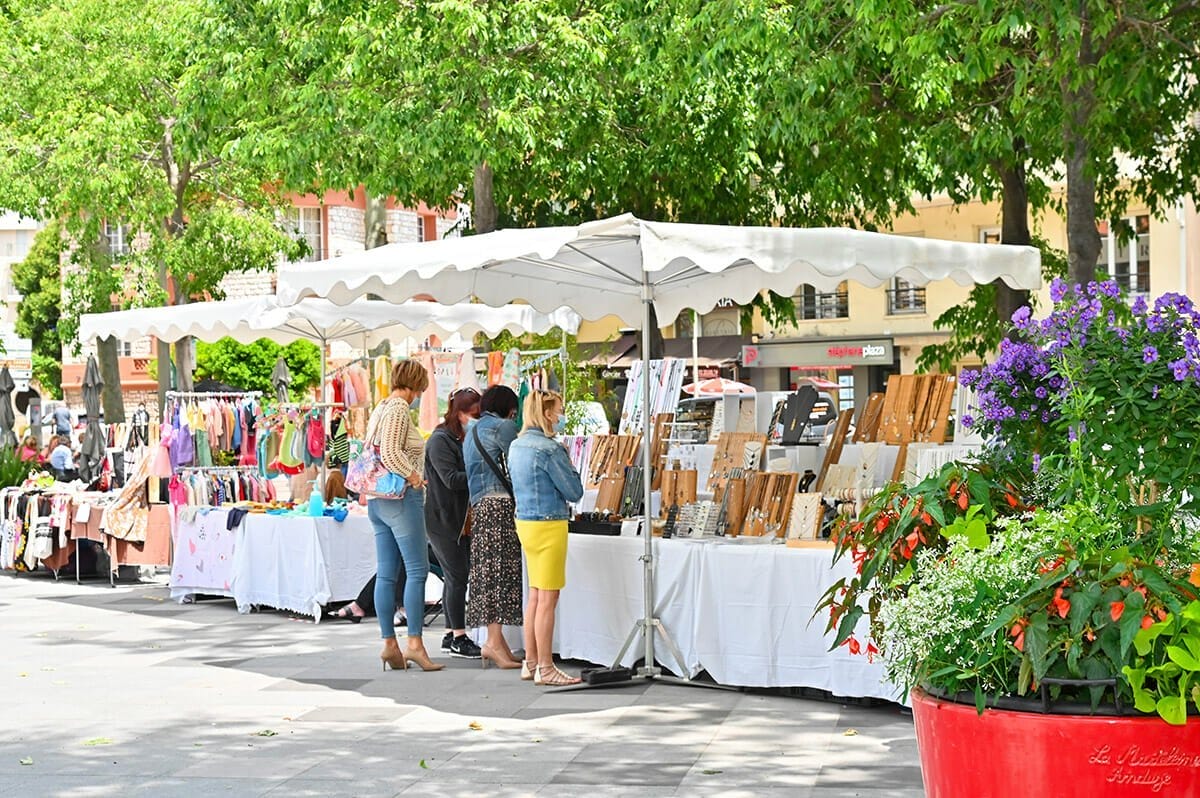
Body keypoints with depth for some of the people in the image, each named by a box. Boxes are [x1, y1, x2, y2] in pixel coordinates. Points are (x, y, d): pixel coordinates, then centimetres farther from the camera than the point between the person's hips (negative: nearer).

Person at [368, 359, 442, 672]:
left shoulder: (380, 410, 17)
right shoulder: (399, 410, -11)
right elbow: (391, 453, -21)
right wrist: (414, 477, -15)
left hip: (378, 501, 9)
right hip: (401, 498, -9)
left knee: (386, 574, 7)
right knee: (417, 570, -6)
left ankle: (388, 643, 8)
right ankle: (414, 643, -9)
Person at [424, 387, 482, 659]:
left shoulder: (463, 440, 14)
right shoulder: (440, 441, -13)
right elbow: (451, 479, -22)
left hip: (460, 521, 9)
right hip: (444, 521, -9)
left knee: (455, 577, 12)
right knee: (458, 577, -8)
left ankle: (451, 635, 19)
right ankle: (458, 637, -3)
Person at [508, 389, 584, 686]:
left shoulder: (516, 446, 9)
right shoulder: (548, 448, -17)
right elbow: (574, 492, -12)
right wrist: (567, 462, 2)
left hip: (525, 522, 9)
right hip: (548, 525, -9)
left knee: (536, 596, 15)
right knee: (548, 599, -4)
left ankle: (531, 662, 20)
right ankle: (545, 669, -1)